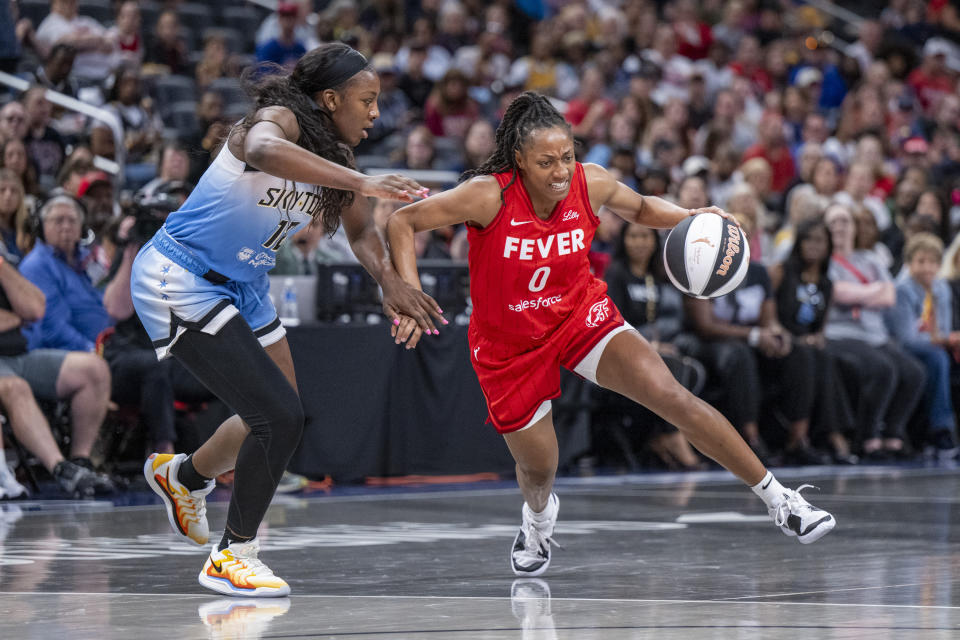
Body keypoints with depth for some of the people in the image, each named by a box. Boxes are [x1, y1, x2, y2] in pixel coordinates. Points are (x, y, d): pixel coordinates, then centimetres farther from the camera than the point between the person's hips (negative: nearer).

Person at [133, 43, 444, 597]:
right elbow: (264, 150, -47)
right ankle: (232, 556, 1)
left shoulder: (333, 154, 3)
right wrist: (360, 182, -54)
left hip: (242, 287, 9)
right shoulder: (280, 120, -22)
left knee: (282, 417, 18)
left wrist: (390, 281, -5)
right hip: (178, 282, -9)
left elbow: (361, 229, 16)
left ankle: (182, 476, 44)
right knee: (279, 416, -15)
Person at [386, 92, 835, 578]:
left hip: (583, 317, 1)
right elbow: (402, 222, -17)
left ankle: (777, 498, -11)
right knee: (538, 470, 11)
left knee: (673, 398, -18)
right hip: (508, 346, -1)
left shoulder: (590, 184, -17)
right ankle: (539, 518, 52)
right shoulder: (488, 196, -27)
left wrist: (688, 217, -12)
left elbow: (640, 209, 7)